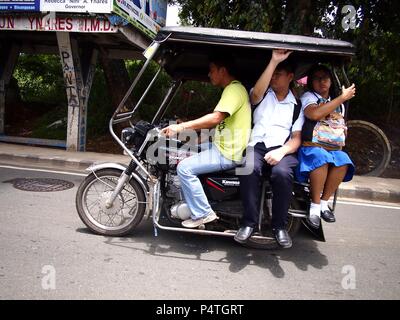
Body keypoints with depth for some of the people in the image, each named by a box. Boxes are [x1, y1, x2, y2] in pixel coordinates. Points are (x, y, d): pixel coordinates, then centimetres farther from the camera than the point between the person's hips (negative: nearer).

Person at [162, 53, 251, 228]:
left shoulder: (234, 89, -15)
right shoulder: (232, 89, 18)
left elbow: (216, 118, -29)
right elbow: (218, 121, 18)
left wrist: (181, 127, -27)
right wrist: (185, 126, 13)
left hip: (228, 154, -11)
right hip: (222, 146, 11)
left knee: (184, 168, -17)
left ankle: (203, 214, -5)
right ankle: (189, 203, 24)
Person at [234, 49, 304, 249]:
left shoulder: (296, 105, 18)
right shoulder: (263, 95, 17)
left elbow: (296, 138, 7)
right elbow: (256, 93, -11)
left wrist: (281, 151, -14)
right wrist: (273, 61, -15)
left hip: (282, 149, 0)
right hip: (256, 146, 0)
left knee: (282, 173, -34)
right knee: (250, 169, -35)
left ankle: (279, 226, -17)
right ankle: (249, 222, -22)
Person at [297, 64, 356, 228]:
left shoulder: (338, 104, 23)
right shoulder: (308, 96, 5)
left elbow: (343, 130, 30)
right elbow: (314, 114, -19)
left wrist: (339, 120, 5)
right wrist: (343, 97, -12)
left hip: (332, 147, 5)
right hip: (311, 146, -5)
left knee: (343, 161, -29)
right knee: (321, 158, -37)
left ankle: (324, 203, -13)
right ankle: (315, 206, -21)